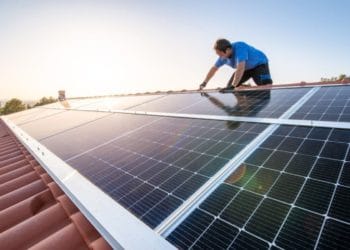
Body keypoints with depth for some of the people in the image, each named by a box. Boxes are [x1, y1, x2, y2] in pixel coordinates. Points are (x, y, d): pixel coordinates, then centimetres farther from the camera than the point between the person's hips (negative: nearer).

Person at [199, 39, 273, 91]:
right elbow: (214, 68, -3)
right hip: (246, 68, 7)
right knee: (229, 86, 0)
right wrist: (204, 83, -4)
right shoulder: (224, 56, -16)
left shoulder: (239, 48, -37)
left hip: (259, 64, -6)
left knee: (266, 85, -30)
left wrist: (233, 86, -52)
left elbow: (240, 68, -47)